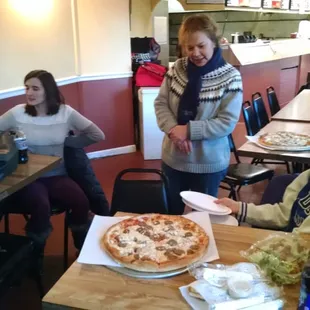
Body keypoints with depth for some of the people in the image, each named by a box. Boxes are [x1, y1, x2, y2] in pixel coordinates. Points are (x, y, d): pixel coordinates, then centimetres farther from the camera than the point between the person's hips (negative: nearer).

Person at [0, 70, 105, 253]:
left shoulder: (65, 112, 1)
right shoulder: (17, 113, -1)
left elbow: (98, 135, 2)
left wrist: (67, 142, -1)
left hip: (57, 176, 2)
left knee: (81, 202, -27)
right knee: (41, 205, -34)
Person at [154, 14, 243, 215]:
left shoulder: (230, 77, -14)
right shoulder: (177, 69, -3)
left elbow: (227, 123, -16)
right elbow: (161, 103, -1)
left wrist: (189, 130, -22)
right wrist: (173, 129, -18)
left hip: (209, 163, -3)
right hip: (173, 158, 3)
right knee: (170, 213, 21)